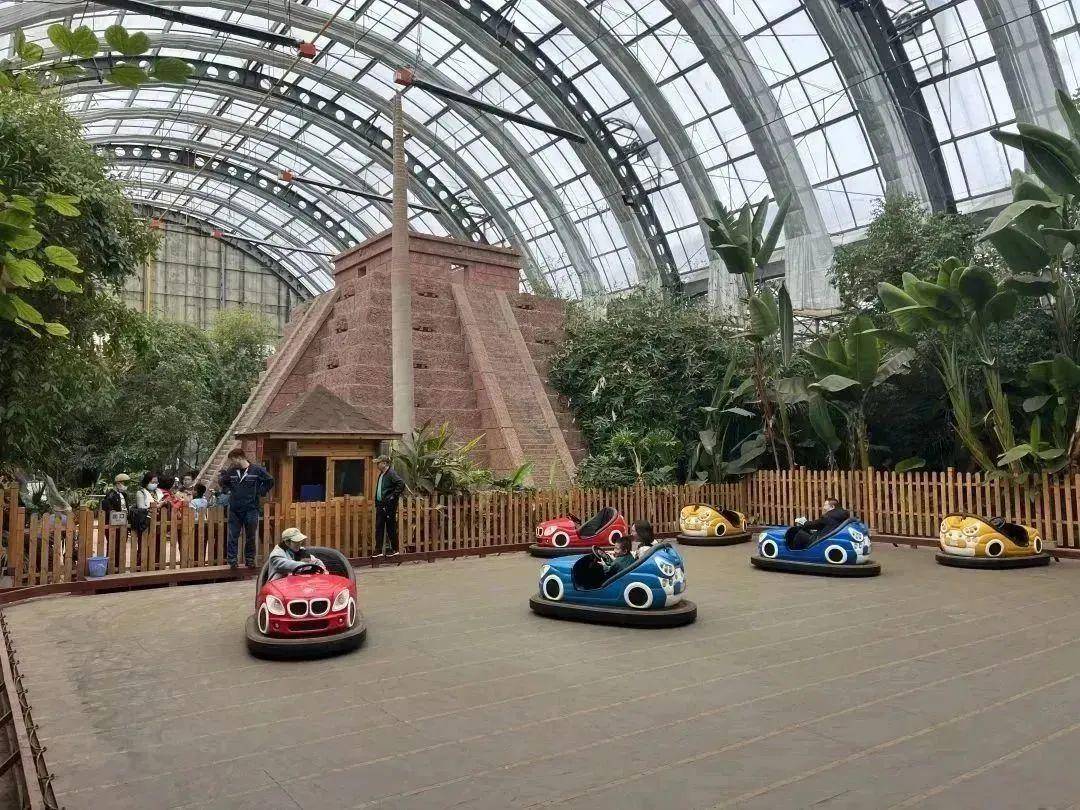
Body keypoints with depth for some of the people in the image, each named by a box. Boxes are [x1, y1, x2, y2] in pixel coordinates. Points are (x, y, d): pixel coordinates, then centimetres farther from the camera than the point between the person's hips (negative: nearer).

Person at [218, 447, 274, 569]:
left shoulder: (256, 470, -5)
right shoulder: (231, 471, 2)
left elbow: (270, 481, 5)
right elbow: (221, 481, 17)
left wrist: (260, 492, -1)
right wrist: (228, 490, -1)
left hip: (251, 510, -2)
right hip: (234, 509, 2)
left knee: (250, 537, 7)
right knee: (233, 536, 3)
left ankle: (250, 560, 17)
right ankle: (232, 561, 10)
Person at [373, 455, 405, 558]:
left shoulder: (391, 474, -13)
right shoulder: (381, 475, 16)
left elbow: (401, 484, -23)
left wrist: (393, 496, -20)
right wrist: (376, 503, 18)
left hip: (389, 505, -9)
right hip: (380, 505, 9)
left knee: (391, 528, -1)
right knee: (379, 527, 7)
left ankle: (394, 549, 9)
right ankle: (378, 550, 11)